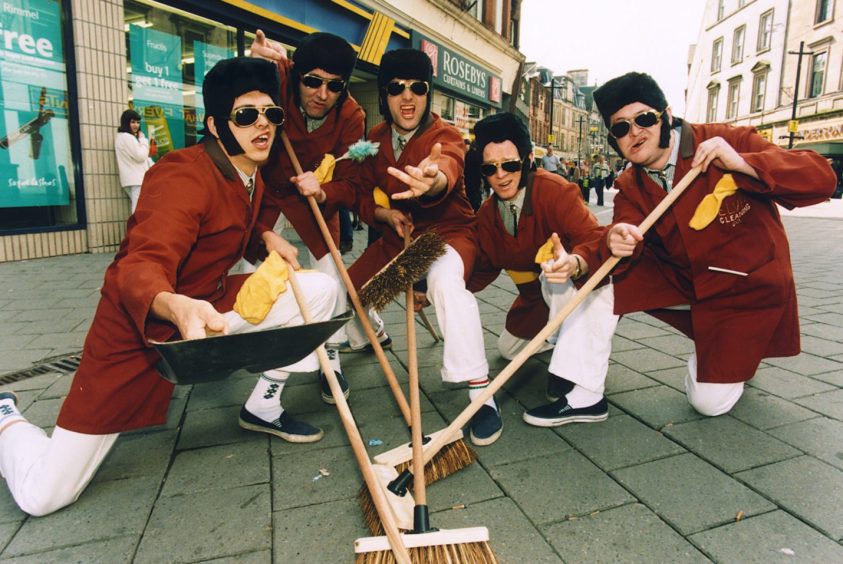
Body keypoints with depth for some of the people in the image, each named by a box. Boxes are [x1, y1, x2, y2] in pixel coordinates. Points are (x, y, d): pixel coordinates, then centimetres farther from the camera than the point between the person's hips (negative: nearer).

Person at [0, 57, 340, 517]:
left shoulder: (251, 178, 3)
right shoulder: (185, 175, -24)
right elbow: (141, 268, -38)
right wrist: (177, 307, -59)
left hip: (205, 304, 7)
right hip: (136, 328, -7)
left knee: (320, 289, -9)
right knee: (43, 495, -6)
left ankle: (265, 407, 7)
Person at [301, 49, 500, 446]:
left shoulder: (445, 137, -17)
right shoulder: (376, 139, 1)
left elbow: (446, 174, -41)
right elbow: (364, 196, 3)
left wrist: (433, 181, -65)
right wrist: (386, 214, -19)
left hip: (448, 232, -6)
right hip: (397, 235, 6)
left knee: (445, 279, -38)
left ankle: (481, 392, -32)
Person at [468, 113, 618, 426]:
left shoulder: (555, 190, -26)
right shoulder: (488, 214, -5)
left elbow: (593, 240, -38)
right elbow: (483, 270, 0)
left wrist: (573, 263, -62)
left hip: (588, 290, -7)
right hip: (539, 300, 8)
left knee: (561, 279, -41)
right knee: (508, 349, 19)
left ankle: (584, 395, -37)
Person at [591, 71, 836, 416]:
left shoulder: (728, 141, -17)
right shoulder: (630, 187, -5)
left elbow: (822, 179, -21)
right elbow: (622, 229, -23)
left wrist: (741, 163, -34)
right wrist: (615, 243, -47)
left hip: (748, 286, -3)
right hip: (680, 280, 4)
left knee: (710, 401, -6)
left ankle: (737, 355, 26)